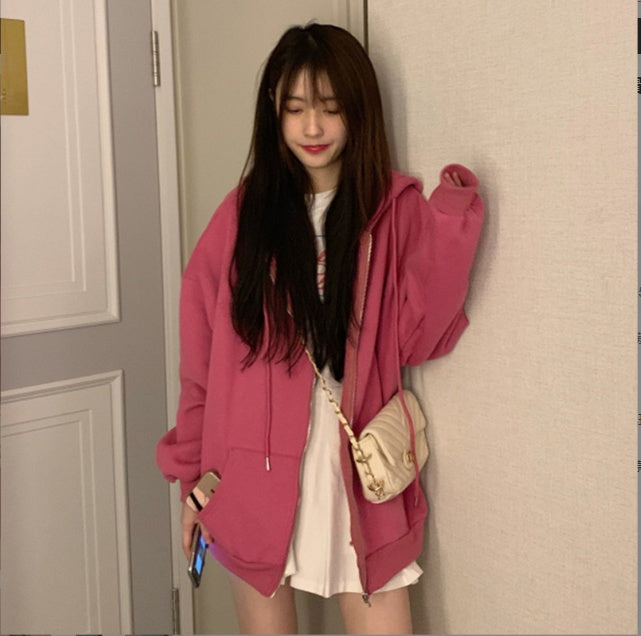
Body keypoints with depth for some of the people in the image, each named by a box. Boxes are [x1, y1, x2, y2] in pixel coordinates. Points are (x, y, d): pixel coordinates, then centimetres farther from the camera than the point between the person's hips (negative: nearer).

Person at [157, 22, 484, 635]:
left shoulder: (396, 210, -1)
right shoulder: (243, 213, 1)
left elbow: (419, 338, -10)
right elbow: (203, 358, 3)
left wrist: (450, 229, -20)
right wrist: (192, 471, 5)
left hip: (357, 470, 0)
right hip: (254, 471, 1)